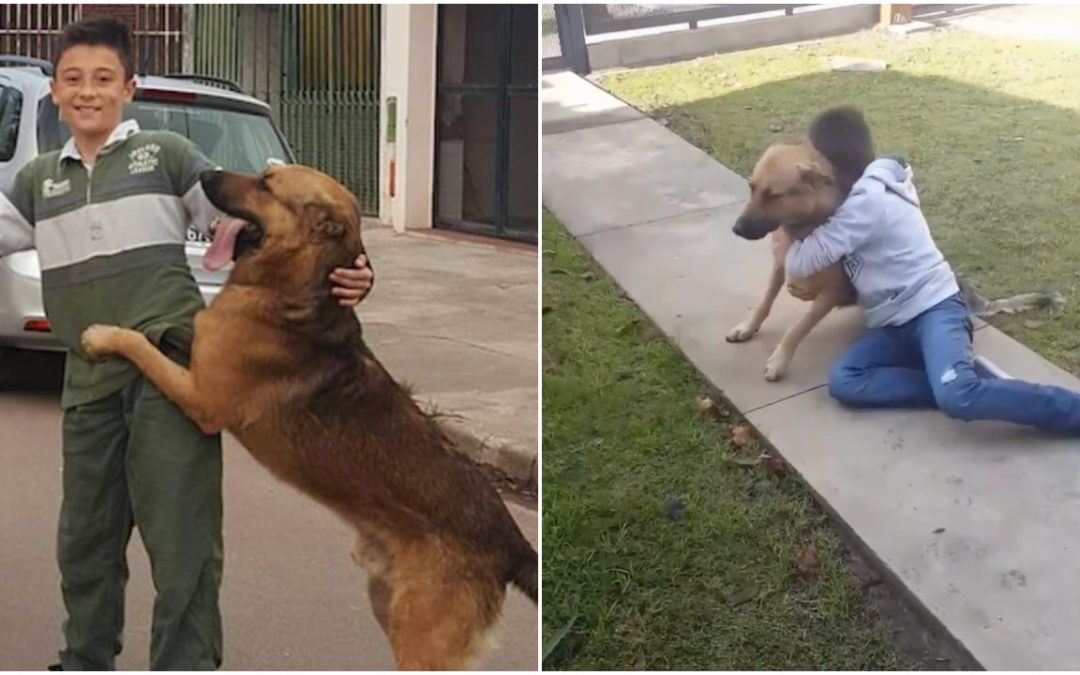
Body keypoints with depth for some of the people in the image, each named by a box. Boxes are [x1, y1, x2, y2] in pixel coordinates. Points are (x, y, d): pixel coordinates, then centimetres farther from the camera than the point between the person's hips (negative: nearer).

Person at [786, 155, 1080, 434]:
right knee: (843, 381, -18)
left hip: (934, 307, -9)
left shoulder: (866, 200, -16)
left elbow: (801, 262, -16)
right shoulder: (865, 187, 13)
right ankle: (963, 374, -16)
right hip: (896, 325, 9)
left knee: (959, 395, -34)